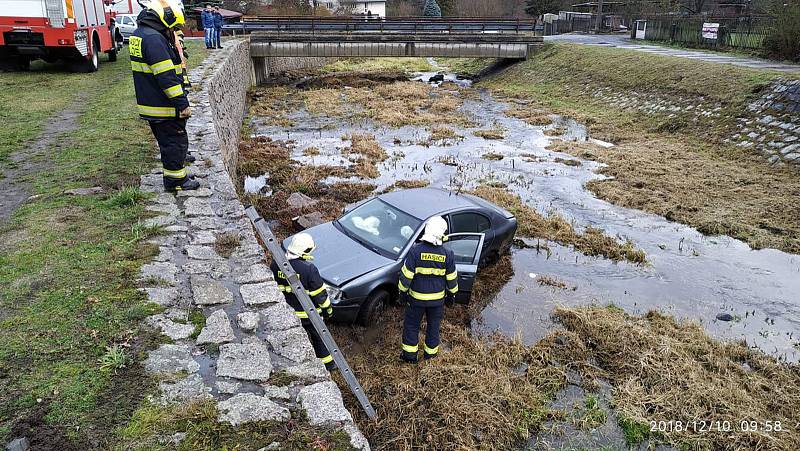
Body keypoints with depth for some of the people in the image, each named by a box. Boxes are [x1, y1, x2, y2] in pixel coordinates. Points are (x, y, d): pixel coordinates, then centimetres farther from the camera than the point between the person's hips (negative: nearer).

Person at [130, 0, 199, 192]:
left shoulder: (138, 35, 13)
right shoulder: (154, 39, -21)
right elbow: (167, 77, -25)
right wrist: (182, 104, -22)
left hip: (148, 104, 10)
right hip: (164, 106, -10)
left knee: (167, 141, 19)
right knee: (175, 141, 1)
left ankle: (175, 171, 30)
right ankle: (175, 180, 9)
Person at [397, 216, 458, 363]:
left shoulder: (416, 250, -20)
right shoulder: (447, 254, -14)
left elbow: (406, 275, -15)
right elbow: (452, 278, -2)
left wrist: (403, 291, 0)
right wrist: (452, 293, 14)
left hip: (416, 297, -1)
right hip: (438, 298, 2)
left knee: (411, 325, 17)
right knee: (434, 325, 22)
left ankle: (410, 354, 25)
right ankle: (431, 351, 37)